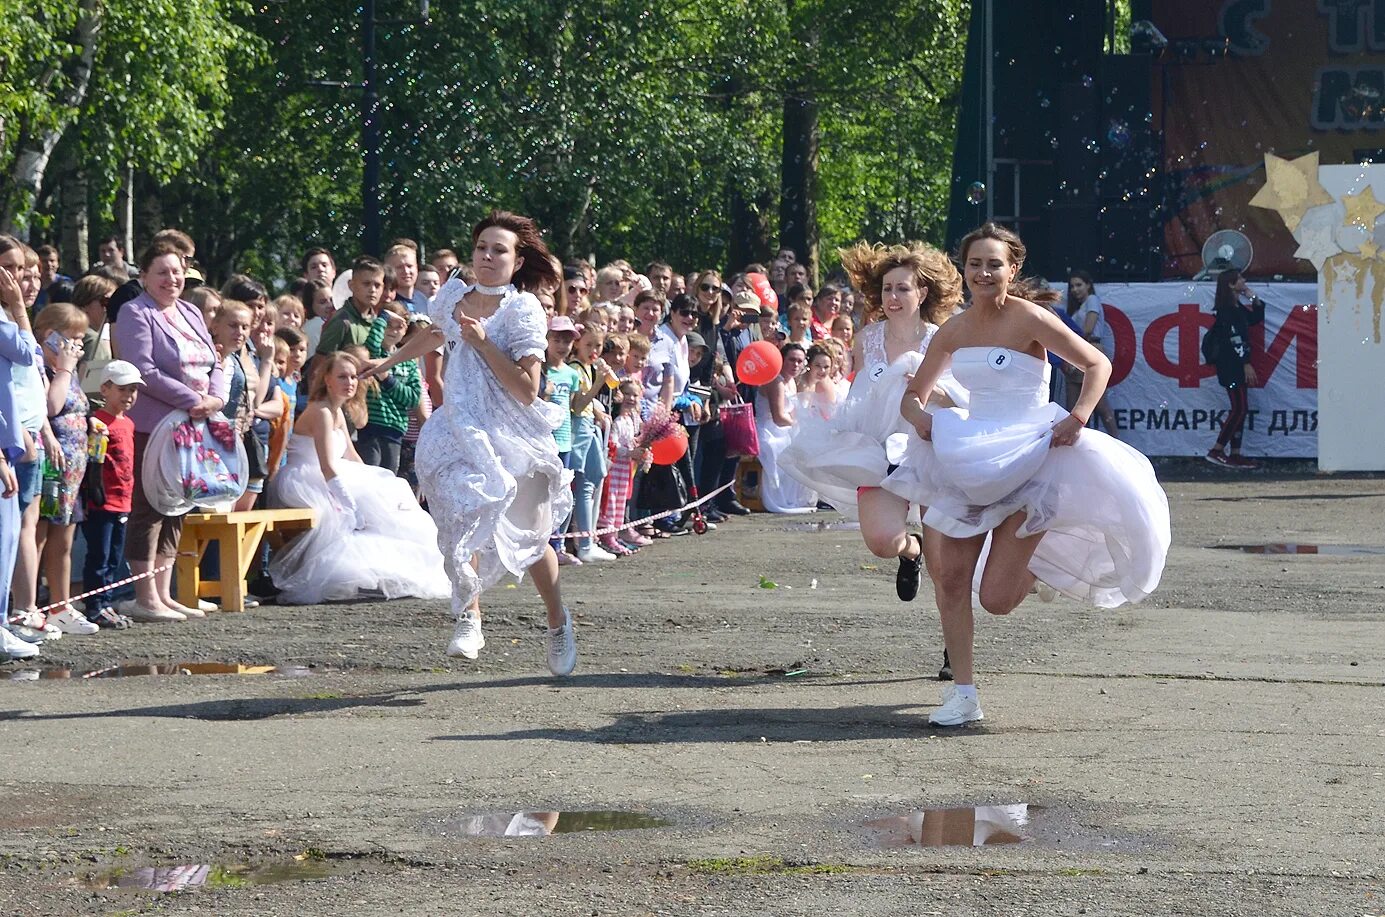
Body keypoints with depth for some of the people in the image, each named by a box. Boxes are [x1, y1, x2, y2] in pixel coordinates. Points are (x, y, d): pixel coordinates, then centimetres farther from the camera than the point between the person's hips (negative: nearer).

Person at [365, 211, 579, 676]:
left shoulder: (523, 311, -10)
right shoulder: (454, 296, 5)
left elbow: (527, 390, -18)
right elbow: (433, 335, 30)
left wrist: (483, 343, -22)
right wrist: (388, 362, 44)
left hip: (512, 436, -3)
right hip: (462, 429, 3)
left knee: (530, 539, 9)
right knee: (463, 515, -23)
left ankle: (558, 622, 31)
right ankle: (469, 614, -18)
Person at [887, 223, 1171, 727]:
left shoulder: (1030, 320, -11)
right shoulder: (953, 332, 5)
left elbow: (1098, 365, -7)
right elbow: (912, 396, 14)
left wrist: (1076, 420, -21)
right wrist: (919, 415, -9)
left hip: (1028, 461, -5)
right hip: (971, 460, 5)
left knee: (997, 598, -8)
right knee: (951, 577, -5)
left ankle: (1049, 553, 24)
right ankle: (962, 694, 6)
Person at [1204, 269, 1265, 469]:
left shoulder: (1238, 308, 15)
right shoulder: (1226, 310, -14)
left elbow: (1256, 318, 27)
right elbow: (1234, 339, -19)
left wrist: (1254, 298, 13)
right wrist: (1246, 364, -21)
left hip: (1237, 365, 10)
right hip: (1230, 366, -10)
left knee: (1240, 410, 8)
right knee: (1240, 409, -11)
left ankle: (1235, 454, 9)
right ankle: (1216, 451, -9)